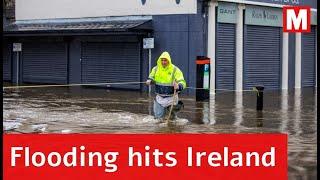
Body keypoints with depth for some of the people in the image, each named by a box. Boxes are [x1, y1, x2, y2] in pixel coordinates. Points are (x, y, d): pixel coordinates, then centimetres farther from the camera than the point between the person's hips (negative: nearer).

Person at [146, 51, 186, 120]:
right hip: (160, 98, 3)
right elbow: (151, 78, 12)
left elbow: (182, 82, -18)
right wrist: (149, 81, -13)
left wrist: (178, 86, -40)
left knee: (171, 117, 1)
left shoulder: (175, 70, -14)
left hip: (171, 98, -3)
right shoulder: (156, 69, -2)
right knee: (159, 117, 4)